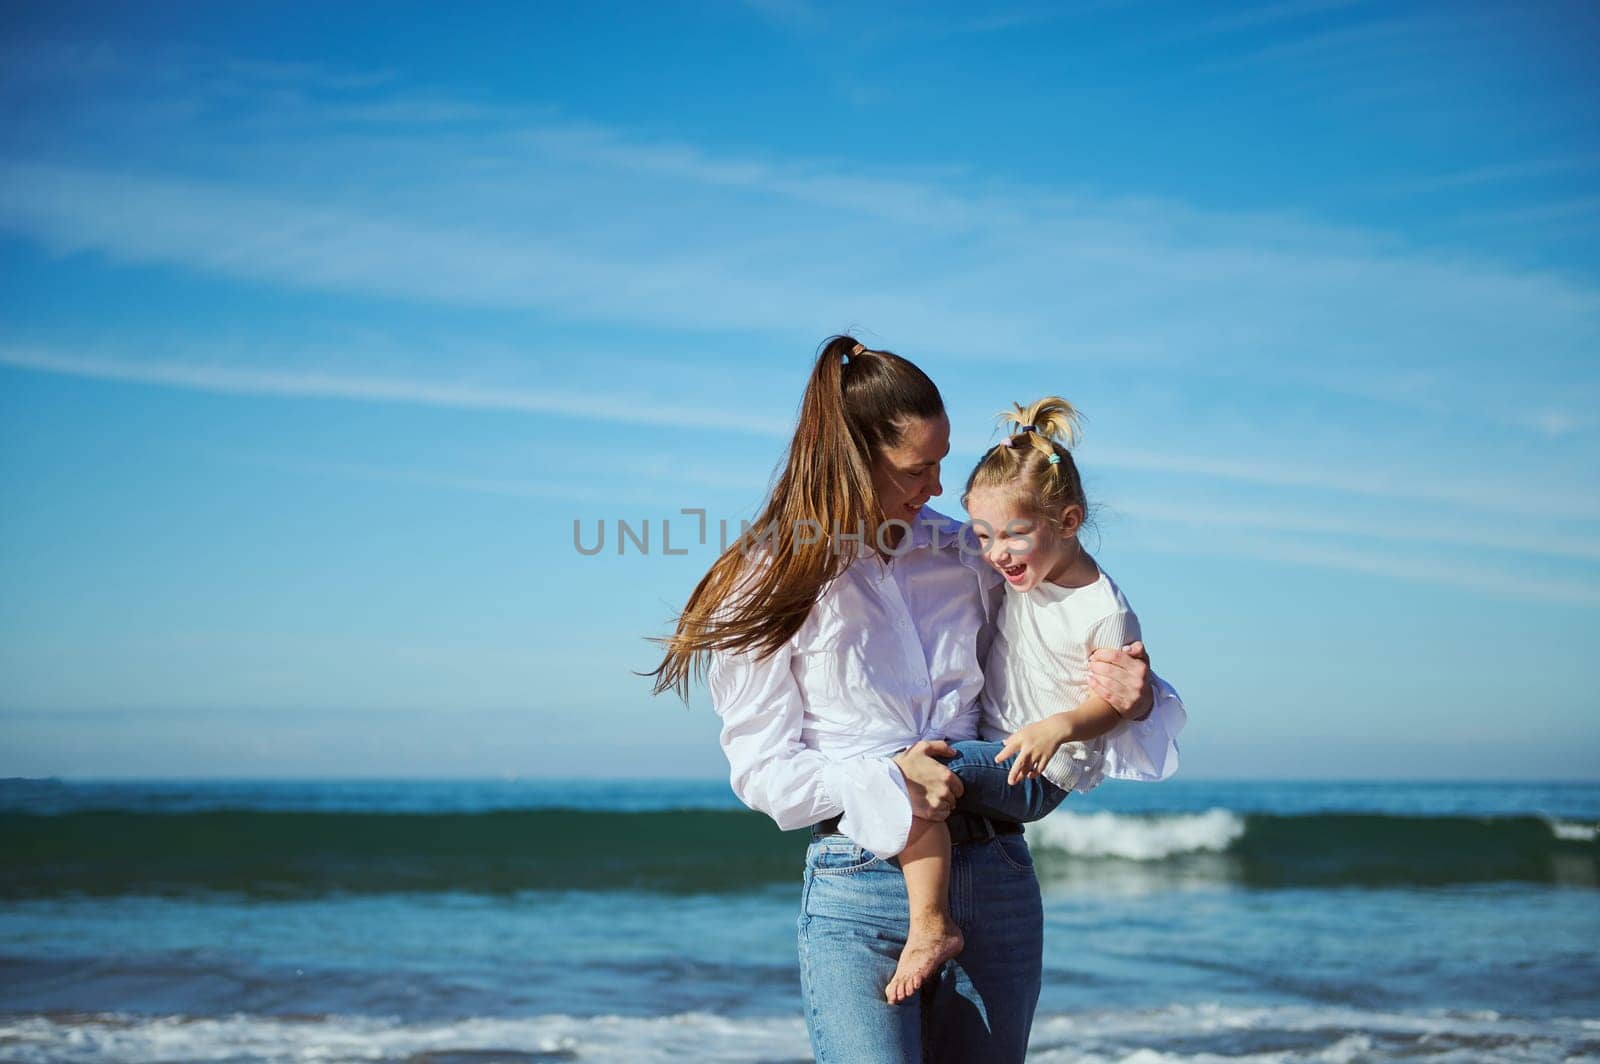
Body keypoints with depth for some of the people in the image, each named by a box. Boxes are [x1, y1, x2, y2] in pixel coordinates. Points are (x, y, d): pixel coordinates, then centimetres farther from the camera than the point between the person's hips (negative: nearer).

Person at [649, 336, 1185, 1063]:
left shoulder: (965, 558, 9)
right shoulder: (768, 587, -1)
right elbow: (760, 767, -3)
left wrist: (1138, 697, -3)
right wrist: (882, 782, -19)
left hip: (995, 877, 4)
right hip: (858, 891, -3)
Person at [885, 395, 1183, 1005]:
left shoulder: (1104, 612, -18)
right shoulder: (1022, 568, 4)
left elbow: (1111, 703, -12)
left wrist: (1060, 726, -29)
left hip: (1035, 774, -9)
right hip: (991, 745, 9)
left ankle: (931, 927, -24)